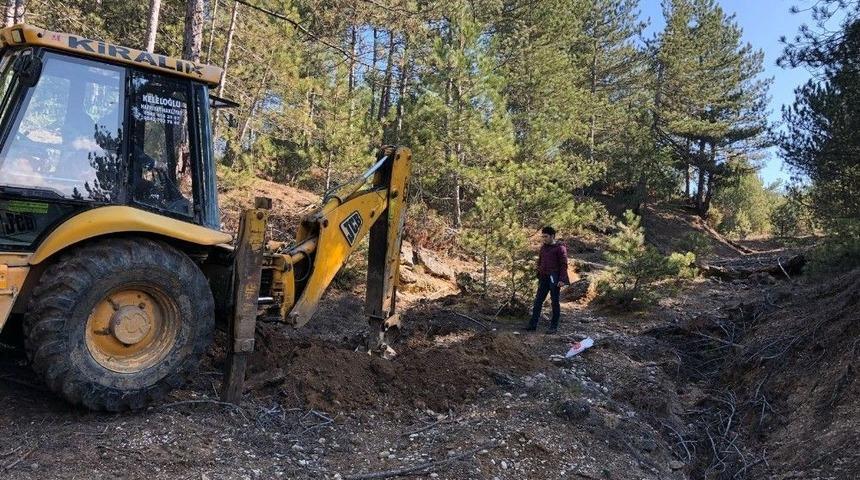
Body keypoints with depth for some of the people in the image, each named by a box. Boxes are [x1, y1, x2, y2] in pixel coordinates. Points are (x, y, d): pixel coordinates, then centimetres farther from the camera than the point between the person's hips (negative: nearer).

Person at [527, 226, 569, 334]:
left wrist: (562, 279, -15)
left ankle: (554, 326, 11)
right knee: (538, 301, 4)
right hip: (544, 278, 7)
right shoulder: (543, 247, 12)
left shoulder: (560, 248, -7)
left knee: (555, 302, 3)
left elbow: (564, 265, -10)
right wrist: (539, 277, 17)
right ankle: (533, 325, 8)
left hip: (554, 279, -6)